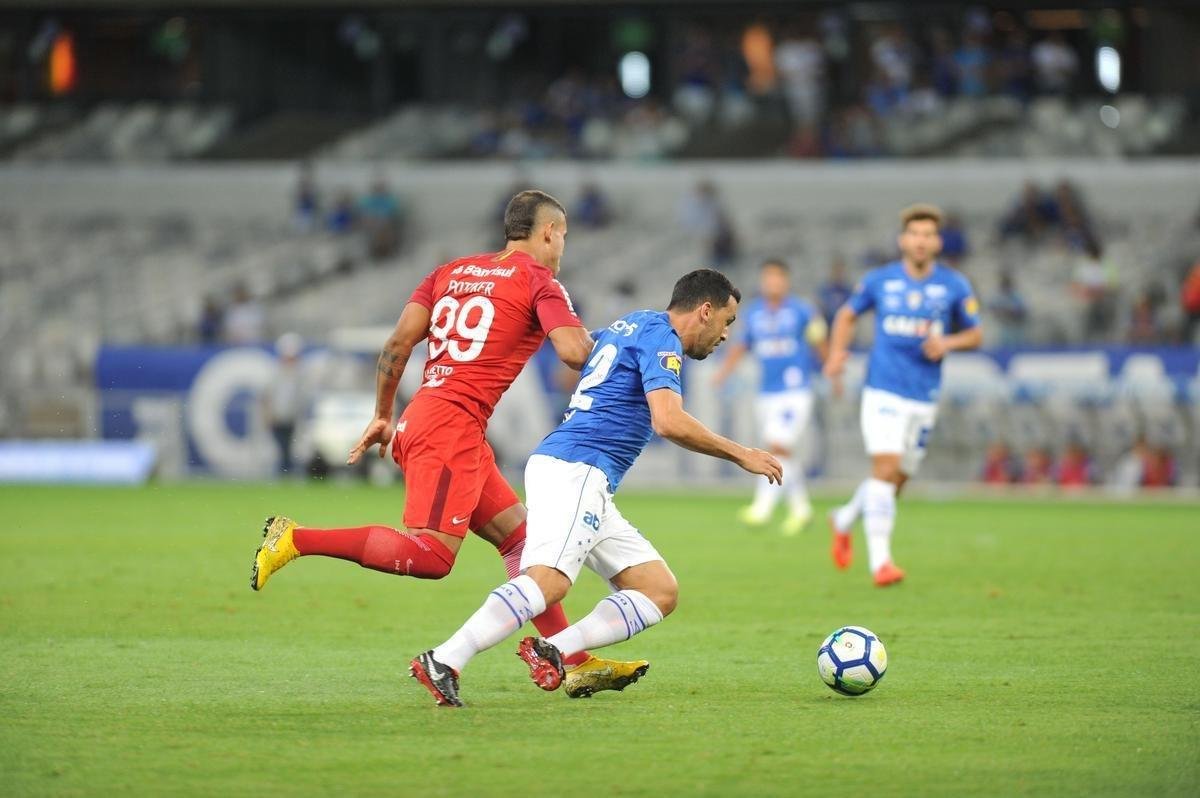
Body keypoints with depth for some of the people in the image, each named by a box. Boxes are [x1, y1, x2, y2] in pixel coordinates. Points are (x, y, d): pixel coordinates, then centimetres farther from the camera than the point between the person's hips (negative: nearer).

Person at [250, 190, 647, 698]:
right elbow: (573, 352, -13)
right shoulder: (538, 280, 0)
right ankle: (295, 539, -18)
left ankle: (575, 662, 8)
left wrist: (382, 415, 21)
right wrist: (601, 344, 10)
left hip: (419, 421, 9)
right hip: (453, 425, -9)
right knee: (431, 555, -17)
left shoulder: (451, 271, 19)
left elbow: (398, 343, 13)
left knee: (520, 537, 10)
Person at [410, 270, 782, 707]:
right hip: (574, 470, -10)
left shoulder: (630, 324, 24)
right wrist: (740, 454, -9)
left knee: (661, 592, 4)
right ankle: (443, 662, -38)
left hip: (588, 485, 10)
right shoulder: (660, 336, -5)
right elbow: (669, 422, -18)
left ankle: (551, 651, -10)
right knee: (549, 580, -30)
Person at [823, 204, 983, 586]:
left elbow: (976, 334, 9)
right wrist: (837, 353, 0)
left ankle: (844, 519, 38)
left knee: (896, 480, 9)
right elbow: (847, 314, 16)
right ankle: (880, 560, -20)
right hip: (883, 391, -3)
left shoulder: (954, 286, 2)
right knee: (886, 467, -19)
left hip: (924, 397, 3)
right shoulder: (880, 280, 1)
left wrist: (948, 343, -12)